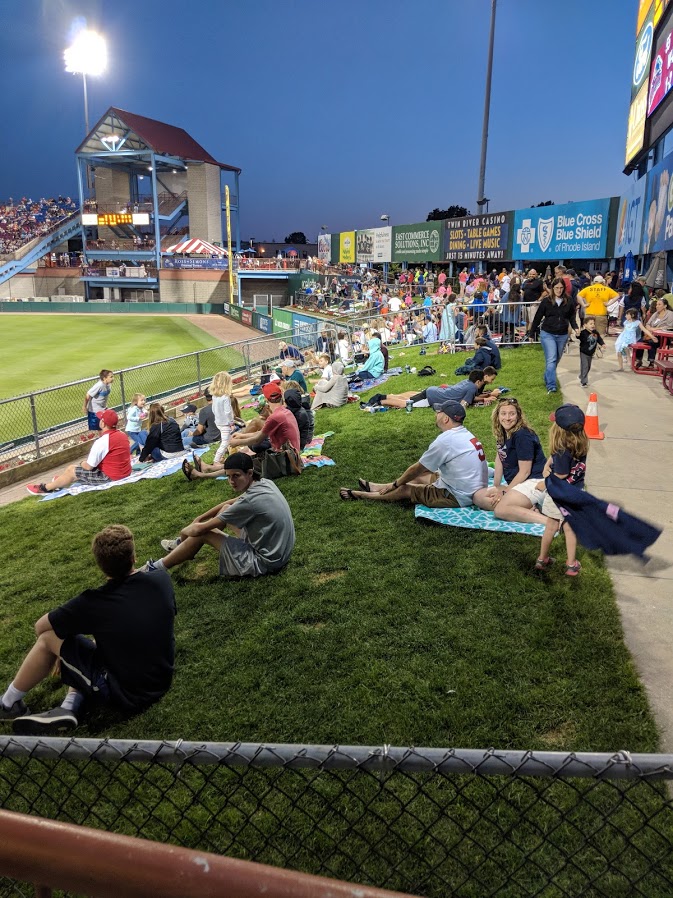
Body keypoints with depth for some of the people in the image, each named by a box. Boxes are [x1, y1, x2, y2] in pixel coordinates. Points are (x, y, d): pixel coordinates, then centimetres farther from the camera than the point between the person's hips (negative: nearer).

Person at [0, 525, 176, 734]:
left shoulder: (93, 603, -18)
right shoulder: (162, 581, -9)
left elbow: (40, 626, 0)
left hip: (125, 695, -5)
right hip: (161, 684, 5)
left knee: (49, 638, 6)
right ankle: (69, 709, 5)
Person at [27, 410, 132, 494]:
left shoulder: (102, 441, -23)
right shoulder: (123, 435, 1)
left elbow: (89, 466, -16)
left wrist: (81, 464, 8)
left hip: (109, 477, -8)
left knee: (71, 470, 9)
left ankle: (45, 488, 27)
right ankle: (64, 479, 44)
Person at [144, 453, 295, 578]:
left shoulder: (249, 501, -26)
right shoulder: (265, 483, -2)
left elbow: (200, 529, -16)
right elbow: (230, 504, 16)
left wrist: (185, 531, 5)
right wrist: (200, 517, 14)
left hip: (264, 561, -9)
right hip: (279, 550, 9)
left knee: (202, 532, -1)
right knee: (226, 509, 16)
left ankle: (156, 568, 17)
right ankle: (182, 544, 35)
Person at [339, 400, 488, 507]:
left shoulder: (445, 440, -22)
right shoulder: (465, 434, 7)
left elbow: (417, 468, -10)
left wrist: (395, 484, 7)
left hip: (459, 498, -8)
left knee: (406, 490, 5)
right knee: (420, 477, 20)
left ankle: (360, 495, 23)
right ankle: (377, 487, 37)